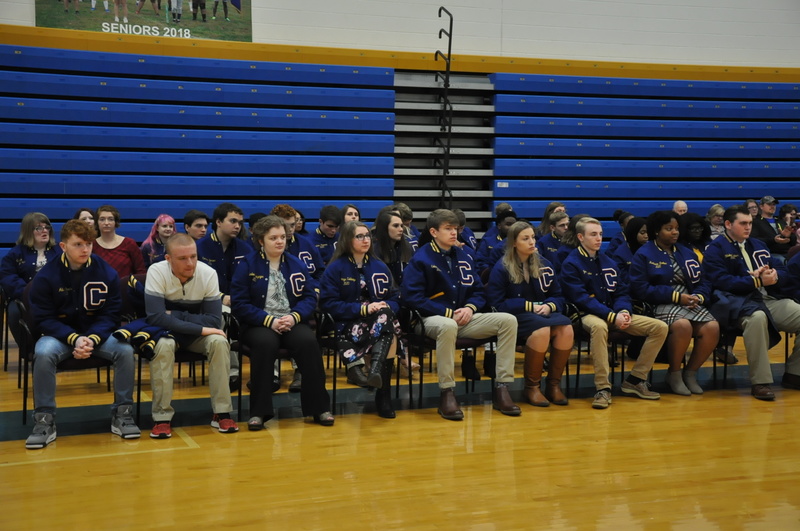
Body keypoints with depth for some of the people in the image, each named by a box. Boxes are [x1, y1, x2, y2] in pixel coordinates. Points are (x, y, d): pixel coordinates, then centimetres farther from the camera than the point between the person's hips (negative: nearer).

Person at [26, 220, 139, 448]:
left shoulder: (107, 273, -5)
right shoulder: (46, 276, -9)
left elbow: (111, 314, -3)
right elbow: (43, 318, -9)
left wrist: (92, 340, -22)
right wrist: (74, 339, -23)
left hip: (98, 333, 1)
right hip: (59, 334, -1)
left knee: (125, 350, -26)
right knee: (43, 353, -33)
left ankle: (122, 414, -11)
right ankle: (44, 420, -20)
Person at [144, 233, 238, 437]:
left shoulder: (208, 273, -18)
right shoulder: (156, 272, -23)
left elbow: (214, 321, -20)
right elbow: (155, 317, -32)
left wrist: (174, 315, -26)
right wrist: (200, 328, -33)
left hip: (197, 335, 2)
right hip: (166, 331, -2)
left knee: (219, 341, -28)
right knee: (163, 345, -34)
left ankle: (222, 412, -17)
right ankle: (162, 416, -24)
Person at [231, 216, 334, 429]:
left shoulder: (297, 265, 13)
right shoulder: (247, 266, 2)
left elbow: (310, 297, 7)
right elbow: (239, 304, -5)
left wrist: (294, 317, -14)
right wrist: (269, 320, -16)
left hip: (292, 322, 3)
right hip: (259, 324, -3)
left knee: (308, 341, -30)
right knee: (266, 343, -37)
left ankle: (319, 407, -18)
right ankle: (259, 411, -27)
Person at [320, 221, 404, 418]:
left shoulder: (380, 267, 12)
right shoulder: (335, 268, 0)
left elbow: (395, 300, 10)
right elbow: (328, 304, -7)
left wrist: (385, 307, -15)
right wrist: (362, 309, -17)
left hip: (380, 321, 3)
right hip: (348, 324, -3)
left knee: (385, 314, -33)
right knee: (379, 335, -33)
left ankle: (376, 367, -44)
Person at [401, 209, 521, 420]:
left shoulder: (462, 256, 13)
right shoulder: (421, 259, -4)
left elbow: (478, 291, 17)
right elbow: (412, 298, -11)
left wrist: (470, 308, -7)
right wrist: (448, 313, -15)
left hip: (464, 319, 6)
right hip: (433, 319, -6)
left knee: (508, 320, -14)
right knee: (448, 326, -42)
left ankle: (502, 389, -14)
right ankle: (446, 393, -30)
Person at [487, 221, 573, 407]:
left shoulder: (544, 265, 12)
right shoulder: (501, 268, -2)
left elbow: (559, 297, 16)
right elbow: (496, 303, -8)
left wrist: (549, 306, -8)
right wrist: (530, 306, -13)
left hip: (542, 313, 5)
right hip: (515, 317, -5)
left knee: (566, 328, -28)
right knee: (542, 329, -36)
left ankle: (554, 384, -13)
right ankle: (532, 387, -20)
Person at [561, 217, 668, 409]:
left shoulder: (608, 262, 16)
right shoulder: (571, 264, -4)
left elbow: (622, 292, 13)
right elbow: (581, 298, -13)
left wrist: (624, 311, -11)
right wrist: (612, 316, -22)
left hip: (614, 313, 7)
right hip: (589, 315, -7)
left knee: (660, 327, -8)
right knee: (599, 326, -43)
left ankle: (635, 380, -2)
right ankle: (603, 388, -35)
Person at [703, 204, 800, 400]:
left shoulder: (758, 245, 22)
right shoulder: (716, 249, 2)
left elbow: (782, 272, 17)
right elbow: (721, 281, -12)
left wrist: (774, 275, -8)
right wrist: (756, 280, -16)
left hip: (771, 299, 7)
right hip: (737, 302, -7)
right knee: (757, 317, -41)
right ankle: (760, 382, -32)